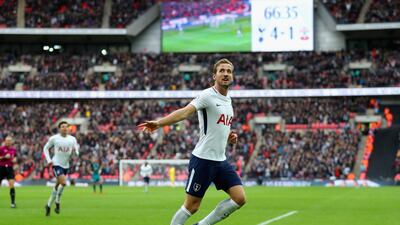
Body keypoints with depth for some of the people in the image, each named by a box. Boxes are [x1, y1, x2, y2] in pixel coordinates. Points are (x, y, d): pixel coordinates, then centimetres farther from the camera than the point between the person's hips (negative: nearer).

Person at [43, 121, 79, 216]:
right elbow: (46, 148, 7)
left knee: (58, 185, 11)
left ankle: (48, 205, 24)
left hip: (66, 165, 5)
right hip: (56, 164, -5)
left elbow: (76, 150, 9)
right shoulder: (54, 138, -4)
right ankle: (57, 204, -7)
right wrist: (48, 160, -4)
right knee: (63, 182, -22)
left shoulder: (72, 139, 2)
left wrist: (76, 153, -16)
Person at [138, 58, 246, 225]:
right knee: (191, 206, -4)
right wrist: (159, 123, -43)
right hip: (203, 159, -8)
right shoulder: (208, 95, -12)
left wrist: (229, 137, 8)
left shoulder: (227, 100, 13)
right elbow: (185, 112, -27)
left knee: (240, 198, -1)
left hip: (221, 161, 8)